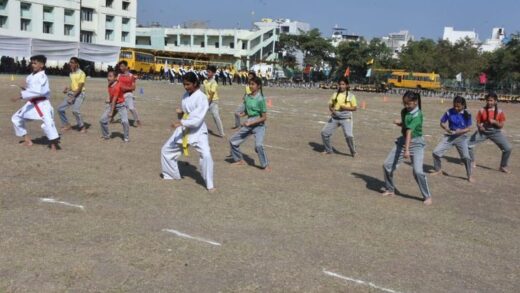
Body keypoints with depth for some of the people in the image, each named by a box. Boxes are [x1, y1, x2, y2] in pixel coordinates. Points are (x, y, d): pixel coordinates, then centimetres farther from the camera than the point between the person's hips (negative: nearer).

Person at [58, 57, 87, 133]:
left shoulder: (81, 73, -14)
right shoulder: (71, 73, 10)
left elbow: (80, 87, -19)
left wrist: (73, 96, -24)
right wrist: (67, 88, 4)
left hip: (79, 94, -8)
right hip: (71, 93, 8)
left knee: (75, 110, -26)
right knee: (60, 108, 4)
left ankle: (82, 127, -8)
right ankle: (67, 125, 18)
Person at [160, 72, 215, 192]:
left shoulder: (201, 97, -18)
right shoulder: (185, 95, 5)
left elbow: (198, 119, -26)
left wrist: (181, 123, -33)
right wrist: (180, 113, -6)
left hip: (198, 131, -7)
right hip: (183, 129, 7)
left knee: (206, 154, -26)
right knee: (166, 149, 14)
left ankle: (209, 184, -10)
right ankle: (170, 174, 37)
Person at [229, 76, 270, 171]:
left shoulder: (260, 99, -16)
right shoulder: (247, 97, 2)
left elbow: (264, 117, -15)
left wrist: (251, 123, -20)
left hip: (259, 125, -7)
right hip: (248, 124, 7)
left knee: (258, 145, -28)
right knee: (233, 140, 9)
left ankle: (265, 165, -7)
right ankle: (239, 160, 29)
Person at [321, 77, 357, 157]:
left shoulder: (351, 95, -2)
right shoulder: (335, 94, 8)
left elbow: (355, 108, -1)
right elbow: (330, 105, 12)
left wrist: (346, 108, -18)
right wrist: (332, 110, -11)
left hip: (346, 118, -4)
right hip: (335, 118, 4)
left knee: (348, 135, -21)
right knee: (324, 132, 0)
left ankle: (353, 152, 4)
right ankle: (328, 150, 21)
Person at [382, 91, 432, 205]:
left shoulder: (417, 115, -21)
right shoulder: (404, 111, 2)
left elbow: (409, 131, -32)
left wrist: (407, 149, -37)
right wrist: (399, 123, -5)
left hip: (416, 143, -7)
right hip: (403, 141, 7)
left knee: (418, 171, -19)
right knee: (387, 165, 4)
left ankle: (427, 196, 0)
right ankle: (390, 190, 24)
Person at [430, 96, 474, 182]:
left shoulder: (467, 114, -10)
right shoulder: (449, 112, -9)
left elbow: (469, 128, -7)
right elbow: (442, 122, 1)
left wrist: (461, 131, -24)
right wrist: (446, 128, -18)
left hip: (461, 137, -2)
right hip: (449, 136, 2)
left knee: (466, 157, -13)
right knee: (436, 152, -4)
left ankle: (469, 176, 8)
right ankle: (438, 170, 21)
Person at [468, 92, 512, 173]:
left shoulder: (499, 112, -10)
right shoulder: (482, 110, -9)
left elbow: (501, 126, -8)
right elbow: (478, 122, -3)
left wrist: (494, 122, -27)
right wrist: (480, 127, -26)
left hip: (495, 132, -1)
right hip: (483, 132, 1)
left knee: (508, 148, -11)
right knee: (469, 144, -7)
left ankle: (503, 166, 11)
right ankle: (472, 162, 19)